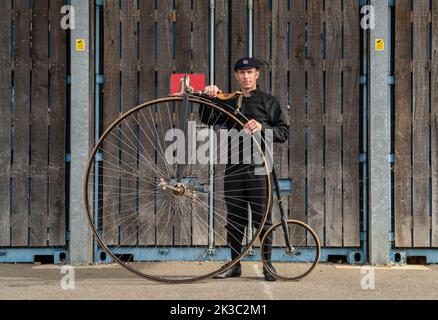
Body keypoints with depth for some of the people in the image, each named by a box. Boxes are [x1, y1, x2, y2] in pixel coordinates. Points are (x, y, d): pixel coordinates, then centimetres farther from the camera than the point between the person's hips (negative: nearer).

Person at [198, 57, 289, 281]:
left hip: (258, 166, -3)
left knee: (262, 218, -4)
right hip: (234, 167, 4)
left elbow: (283, 132, -1)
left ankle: (268, 264, 2)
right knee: (234, 218, 7)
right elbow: (208, 119, 4)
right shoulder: (229, 103, 17)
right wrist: (208, 99, -12)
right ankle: (235, 265, 14)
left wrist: (262, 127, -18)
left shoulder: (268, 102, 7)